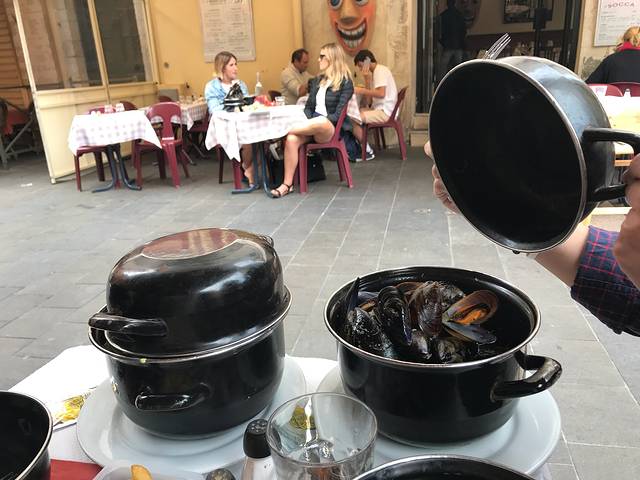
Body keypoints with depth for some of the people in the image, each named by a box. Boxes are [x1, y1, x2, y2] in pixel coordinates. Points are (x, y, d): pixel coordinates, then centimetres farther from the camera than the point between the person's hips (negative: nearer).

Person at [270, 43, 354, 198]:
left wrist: (313, 123, -18)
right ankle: (287, 184, -28)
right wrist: (307, 122, -5)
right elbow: (308, 106, 18)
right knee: (291, 140, -27)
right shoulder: (317, 80, 20)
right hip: (313, 125, 5)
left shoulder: (345, 82, 0)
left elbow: (339, 113, -9)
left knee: (320, 122, -42)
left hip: (331, 127, -5)